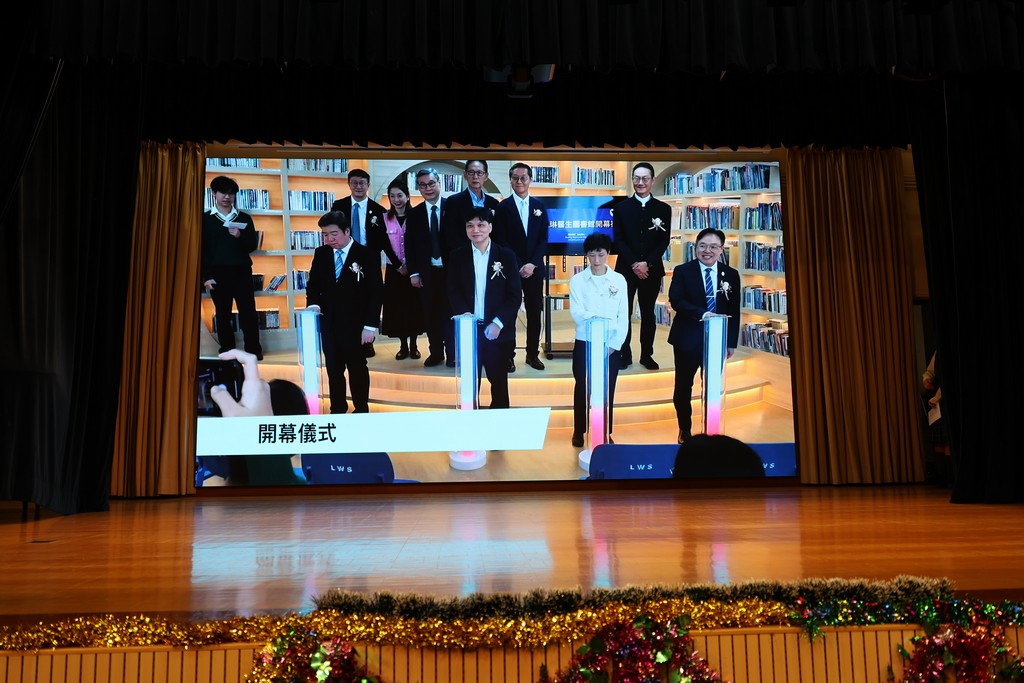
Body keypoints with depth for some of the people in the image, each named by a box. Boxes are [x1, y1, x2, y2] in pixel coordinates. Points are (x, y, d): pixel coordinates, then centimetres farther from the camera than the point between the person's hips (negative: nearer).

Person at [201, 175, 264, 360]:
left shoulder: (244, 218, 9)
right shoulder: (206, 219, 6)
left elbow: (252, 245, 5)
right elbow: (201, 249, 2)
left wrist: (240, 237, -16)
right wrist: (206, 276, -6)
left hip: (242, 272, 0)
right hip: (218, 273, 0)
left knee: (248, 313, -3)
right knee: (222, 315, 4)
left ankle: (254, 350, 1)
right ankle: (226, 350, 11)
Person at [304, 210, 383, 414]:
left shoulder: (367, 255, -7)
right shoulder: (321, 254, 7)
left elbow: (375, 293, -8)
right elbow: (313, 284, 14)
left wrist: (370, 326, -13)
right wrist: (313, 304, -8)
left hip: (355, 325, -4)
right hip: (329, 324, 4)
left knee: (357, 368, 8)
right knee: (333, 369, 11)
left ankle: (361, 410, 22)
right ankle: (337, 408, 24)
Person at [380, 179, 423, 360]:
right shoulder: (385, 218, 3)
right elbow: (386, 246, -1)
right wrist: (399, 266, -9)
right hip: (394, 269, 1)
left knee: (414, 305, 3)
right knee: (396, 306, 2)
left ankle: (413, 346, 12)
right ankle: (403, 346, 12)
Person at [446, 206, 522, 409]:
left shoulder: (506, 255, 1)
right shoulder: (458, 255, 6)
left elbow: (515, 294, -2)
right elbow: (453, 291, 4)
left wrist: (498, 323, -12)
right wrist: (465, 315, -14)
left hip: (498, 330, -1)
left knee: (499, 382, 8)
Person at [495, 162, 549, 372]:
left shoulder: (539, 206, 8)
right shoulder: (503, 207, 0)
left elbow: (543, 239, 4)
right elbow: (501, 241, -5)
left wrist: (532, 264, -8)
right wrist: (518, 267, -11)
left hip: (534, 268, 3)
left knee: (534, 313, 6)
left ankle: (533, 354, 16)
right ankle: (508, 355, 11)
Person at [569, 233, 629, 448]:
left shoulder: (619, 280, 4)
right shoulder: (577, 280, 0)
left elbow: (623, 316, 1)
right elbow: (576, 311, -12)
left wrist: (615, 344, -8)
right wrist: (592, 318, -32)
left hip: (611, 345, 1)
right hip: (585, 343, -1)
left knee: (607, 390, 7)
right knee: (583, 388, 6)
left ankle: (606, 432, 20)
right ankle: (579, 431, 20)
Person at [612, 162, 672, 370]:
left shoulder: (663, 209, 5)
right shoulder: (621, 207, 4)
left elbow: (664, 241, -1)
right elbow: (618, 240, -2)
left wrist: (647, 263, -13)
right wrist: (634, 264, -13)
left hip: (652, 269, 1)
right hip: (626, 268, 0)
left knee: (648, 313, 8)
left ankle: (647, 355, 17)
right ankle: (625, 355, 9)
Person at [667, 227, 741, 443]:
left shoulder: (731, 275, 4)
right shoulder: (682, 271, -4)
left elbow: (734, 310, 5)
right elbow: (675, 300, -16)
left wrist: (732, 342, 2)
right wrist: (702, 313, -28)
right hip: (688, 338, -1)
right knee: (683, 386, 10)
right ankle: (684, 430, 27)